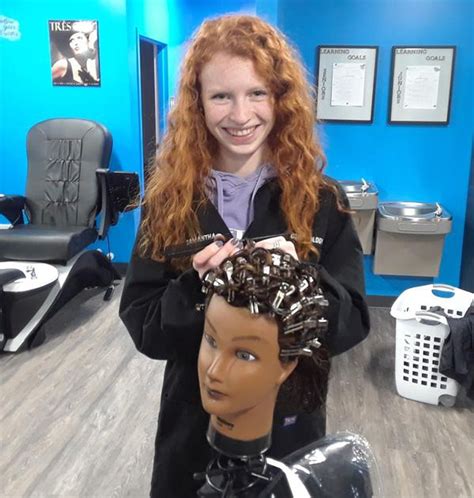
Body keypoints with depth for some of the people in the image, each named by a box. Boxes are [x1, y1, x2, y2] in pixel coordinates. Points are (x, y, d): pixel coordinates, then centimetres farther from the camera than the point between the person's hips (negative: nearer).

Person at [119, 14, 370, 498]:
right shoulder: (170, 199, -9)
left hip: (289, 423, 0)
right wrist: (194, 287, -26)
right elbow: (142, 327, -7)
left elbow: (353, 323, -9)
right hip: (193, 421, 1)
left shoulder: (320, 199, -10)